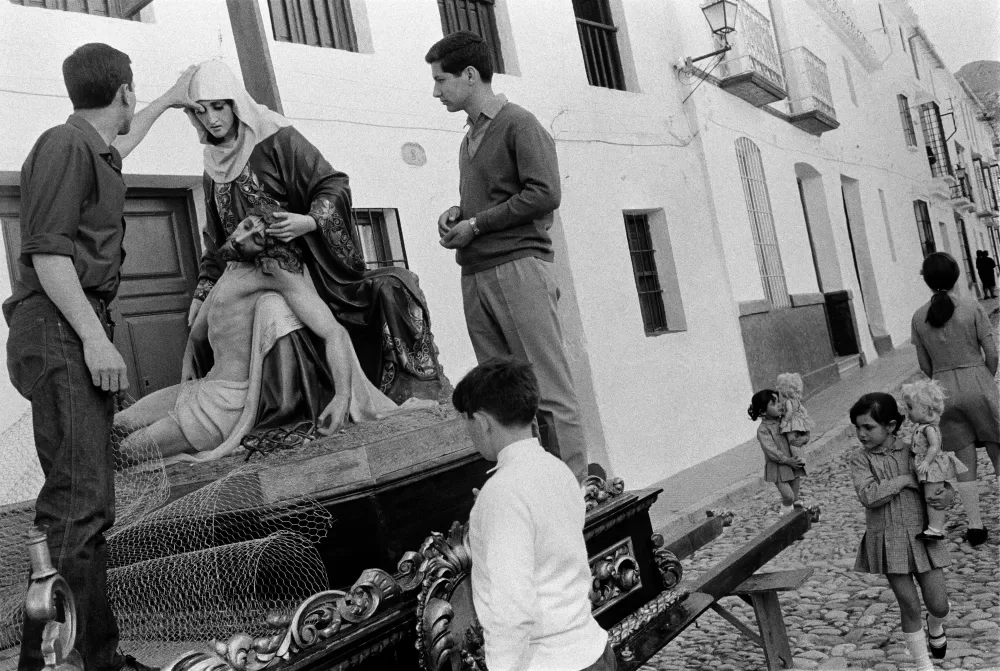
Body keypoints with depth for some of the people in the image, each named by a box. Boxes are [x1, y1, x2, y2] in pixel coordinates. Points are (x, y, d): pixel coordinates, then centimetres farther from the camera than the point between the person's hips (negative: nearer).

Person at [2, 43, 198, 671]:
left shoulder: (95, 148, 21)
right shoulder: (66, 145, -8)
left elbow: (121, 142, 47)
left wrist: (167, 103, 56)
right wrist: (93, 336, -21)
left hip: (82, 333, 10)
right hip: (59, 333, -10)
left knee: (88, 501, 10)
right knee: (79, 504, -17)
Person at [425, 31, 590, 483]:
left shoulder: (518, 124, -1)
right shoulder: (470, 138, 23)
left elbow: (544, 193, -12)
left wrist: (476, 224, -9)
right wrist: (456, 214, 9)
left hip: (518, 266, -8)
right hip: (475, 275, 8)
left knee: (550, 390, -7)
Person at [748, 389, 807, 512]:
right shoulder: (763, 429, -14)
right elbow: (771, 450, -20)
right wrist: (787, 460, -22)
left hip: (794, 464, 6)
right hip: (778, 467, -6)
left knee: (795, 497, 11)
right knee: (788, 496, -11)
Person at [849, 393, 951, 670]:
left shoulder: (912, 451, -1)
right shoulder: (859, 459, -7)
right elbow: (868, 496, -23)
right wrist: (904, 480, -18)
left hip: (921, 535, 2)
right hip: (888, 541, -2)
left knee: (938, 604, 6)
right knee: (909, 606, 3)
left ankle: (935, 627, 43)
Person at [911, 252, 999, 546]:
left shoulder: (919, 317, 0)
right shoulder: (972, 307, -8)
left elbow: (924, 364, 5)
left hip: (944, 390, 3)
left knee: (964, 462, 9)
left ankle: (975, 525, 12)